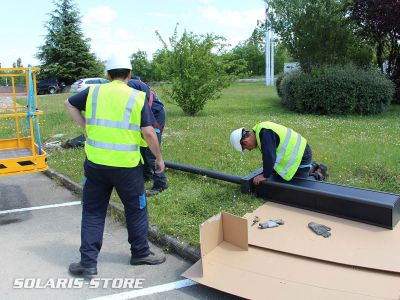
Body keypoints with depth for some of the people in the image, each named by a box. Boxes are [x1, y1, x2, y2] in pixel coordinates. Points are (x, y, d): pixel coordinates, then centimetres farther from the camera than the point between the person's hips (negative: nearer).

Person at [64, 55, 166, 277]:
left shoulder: (93, 92, 5)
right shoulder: (138, 98, -5)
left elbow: (69, 103, 21)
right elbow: (149, 133, -9)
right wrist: (159, 158, 3)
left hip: (95, 163, 2)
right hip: (126, 166, -2)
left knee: (92, 211, 15)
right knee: (136, 210, 17)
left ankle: (88, 262, 18)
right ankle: (141, 253, 30)